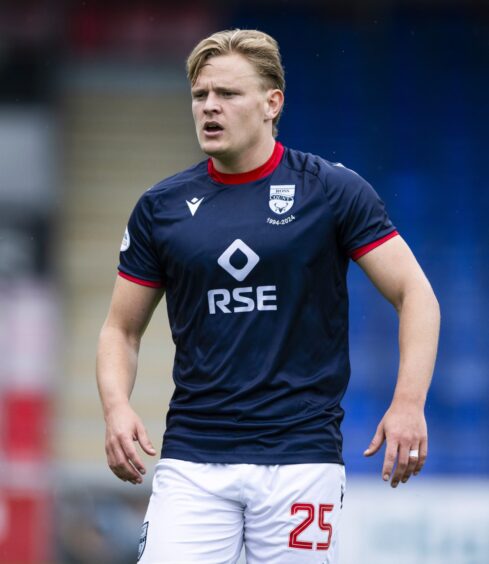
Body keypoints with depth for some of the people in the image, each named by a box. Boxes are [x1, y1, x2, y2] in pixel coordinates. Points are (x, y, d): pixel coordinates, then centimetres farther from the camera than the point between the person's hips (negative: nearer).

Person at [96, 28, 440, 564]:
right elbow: (121, 328, 15)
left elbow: (415, 294, -1)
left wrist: (408, 403, -15)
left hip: (301, 456, -2)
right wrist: (117, 408, -5)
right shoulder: (160, 208, 7)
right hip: (192, 458, 2)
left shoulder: (333, 191, -1)